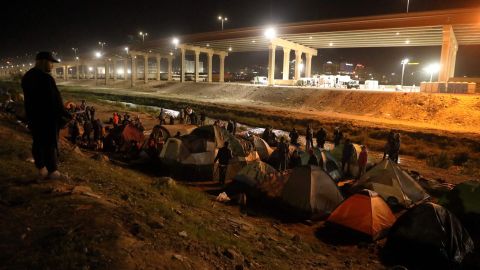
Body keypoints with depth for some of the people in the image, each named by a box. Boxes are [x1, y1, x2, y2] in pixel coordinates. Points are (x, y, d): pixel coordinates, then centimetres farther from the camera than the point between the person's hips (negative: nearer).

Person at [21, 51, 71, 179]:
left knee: (38, 143, 15)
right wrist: (65, 116, -12)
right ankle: (52, 171, 12)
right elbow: (56, 101, -22)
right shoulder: (45, 78, -22)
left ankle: (41, 170, 26)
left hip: (33, 117, 9)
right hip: (48, 117, -8)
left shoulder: (26, 77, 8)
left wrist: (31, 116, 19)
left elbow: (29, 99, 14)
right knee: (51, 144, 3)